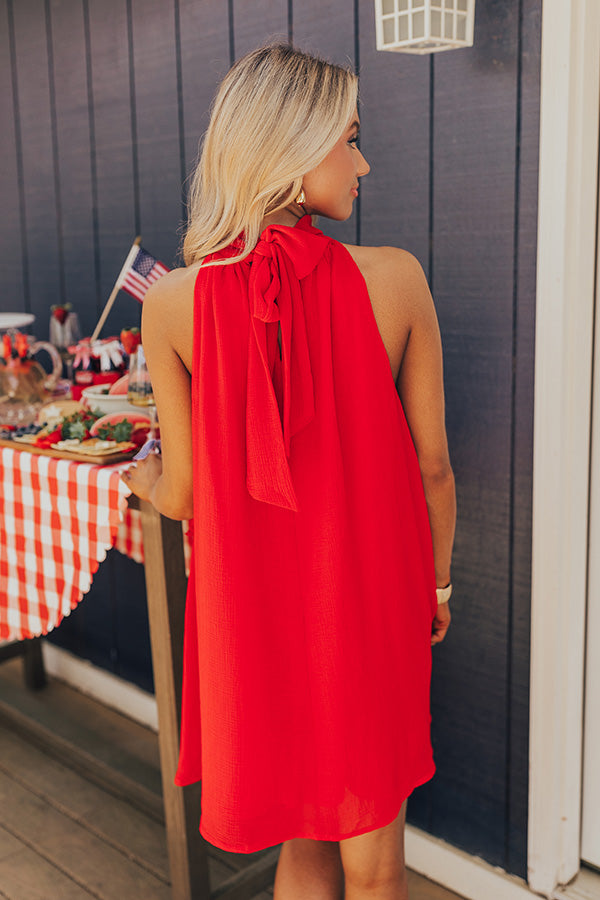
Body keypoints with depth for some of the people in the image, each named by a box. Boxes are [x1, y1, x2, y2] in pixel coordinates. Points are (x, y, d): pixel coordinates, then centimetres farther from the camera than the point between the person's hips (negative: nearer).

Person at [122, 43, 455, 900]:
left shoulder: (173, 302, -13)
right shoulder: (395, 279, -15)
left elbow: (182, 495, -6)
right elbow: (431, 467, -7)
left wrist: (139, 474, 18)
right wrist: (435, 584, 11)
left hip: (254, 604, 1)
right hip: (372, 600, -1)